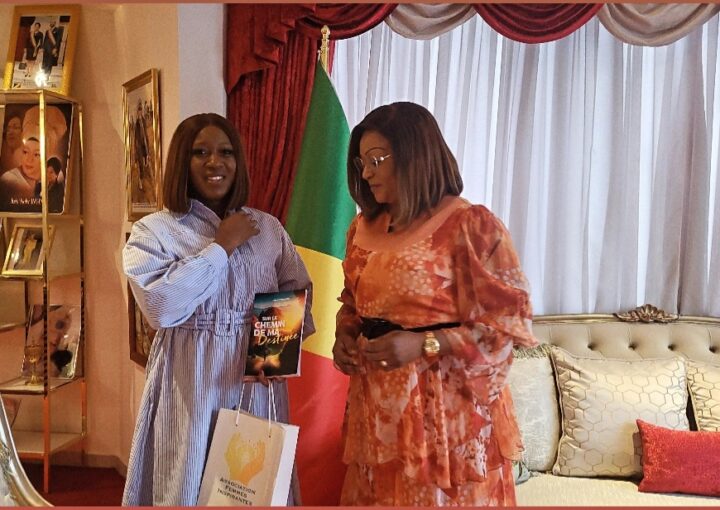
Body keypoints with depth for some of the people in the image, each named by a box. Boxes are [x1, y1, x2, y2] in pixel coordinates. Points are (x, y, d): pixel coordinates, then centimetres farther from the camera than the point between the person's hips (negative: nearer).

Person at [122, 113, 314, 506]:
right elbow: (161, 306, -18)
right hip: (190, 384, -3)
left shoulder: (269, 228, 8)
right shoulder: (153, 231, -3)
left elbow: (299, 291, 12)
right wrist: (221, 246, -13)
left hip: (257, 381, 3)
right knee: (190, 485, 6)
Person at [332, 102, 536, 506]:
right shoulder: (365, 227, 8)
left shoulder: (472, 225, -14)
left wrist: (424, 345, -24)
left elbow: (508, 325, -14)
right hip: (378, 405, 6)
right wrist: (345, 336, 0)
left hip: (444, 408, -6)